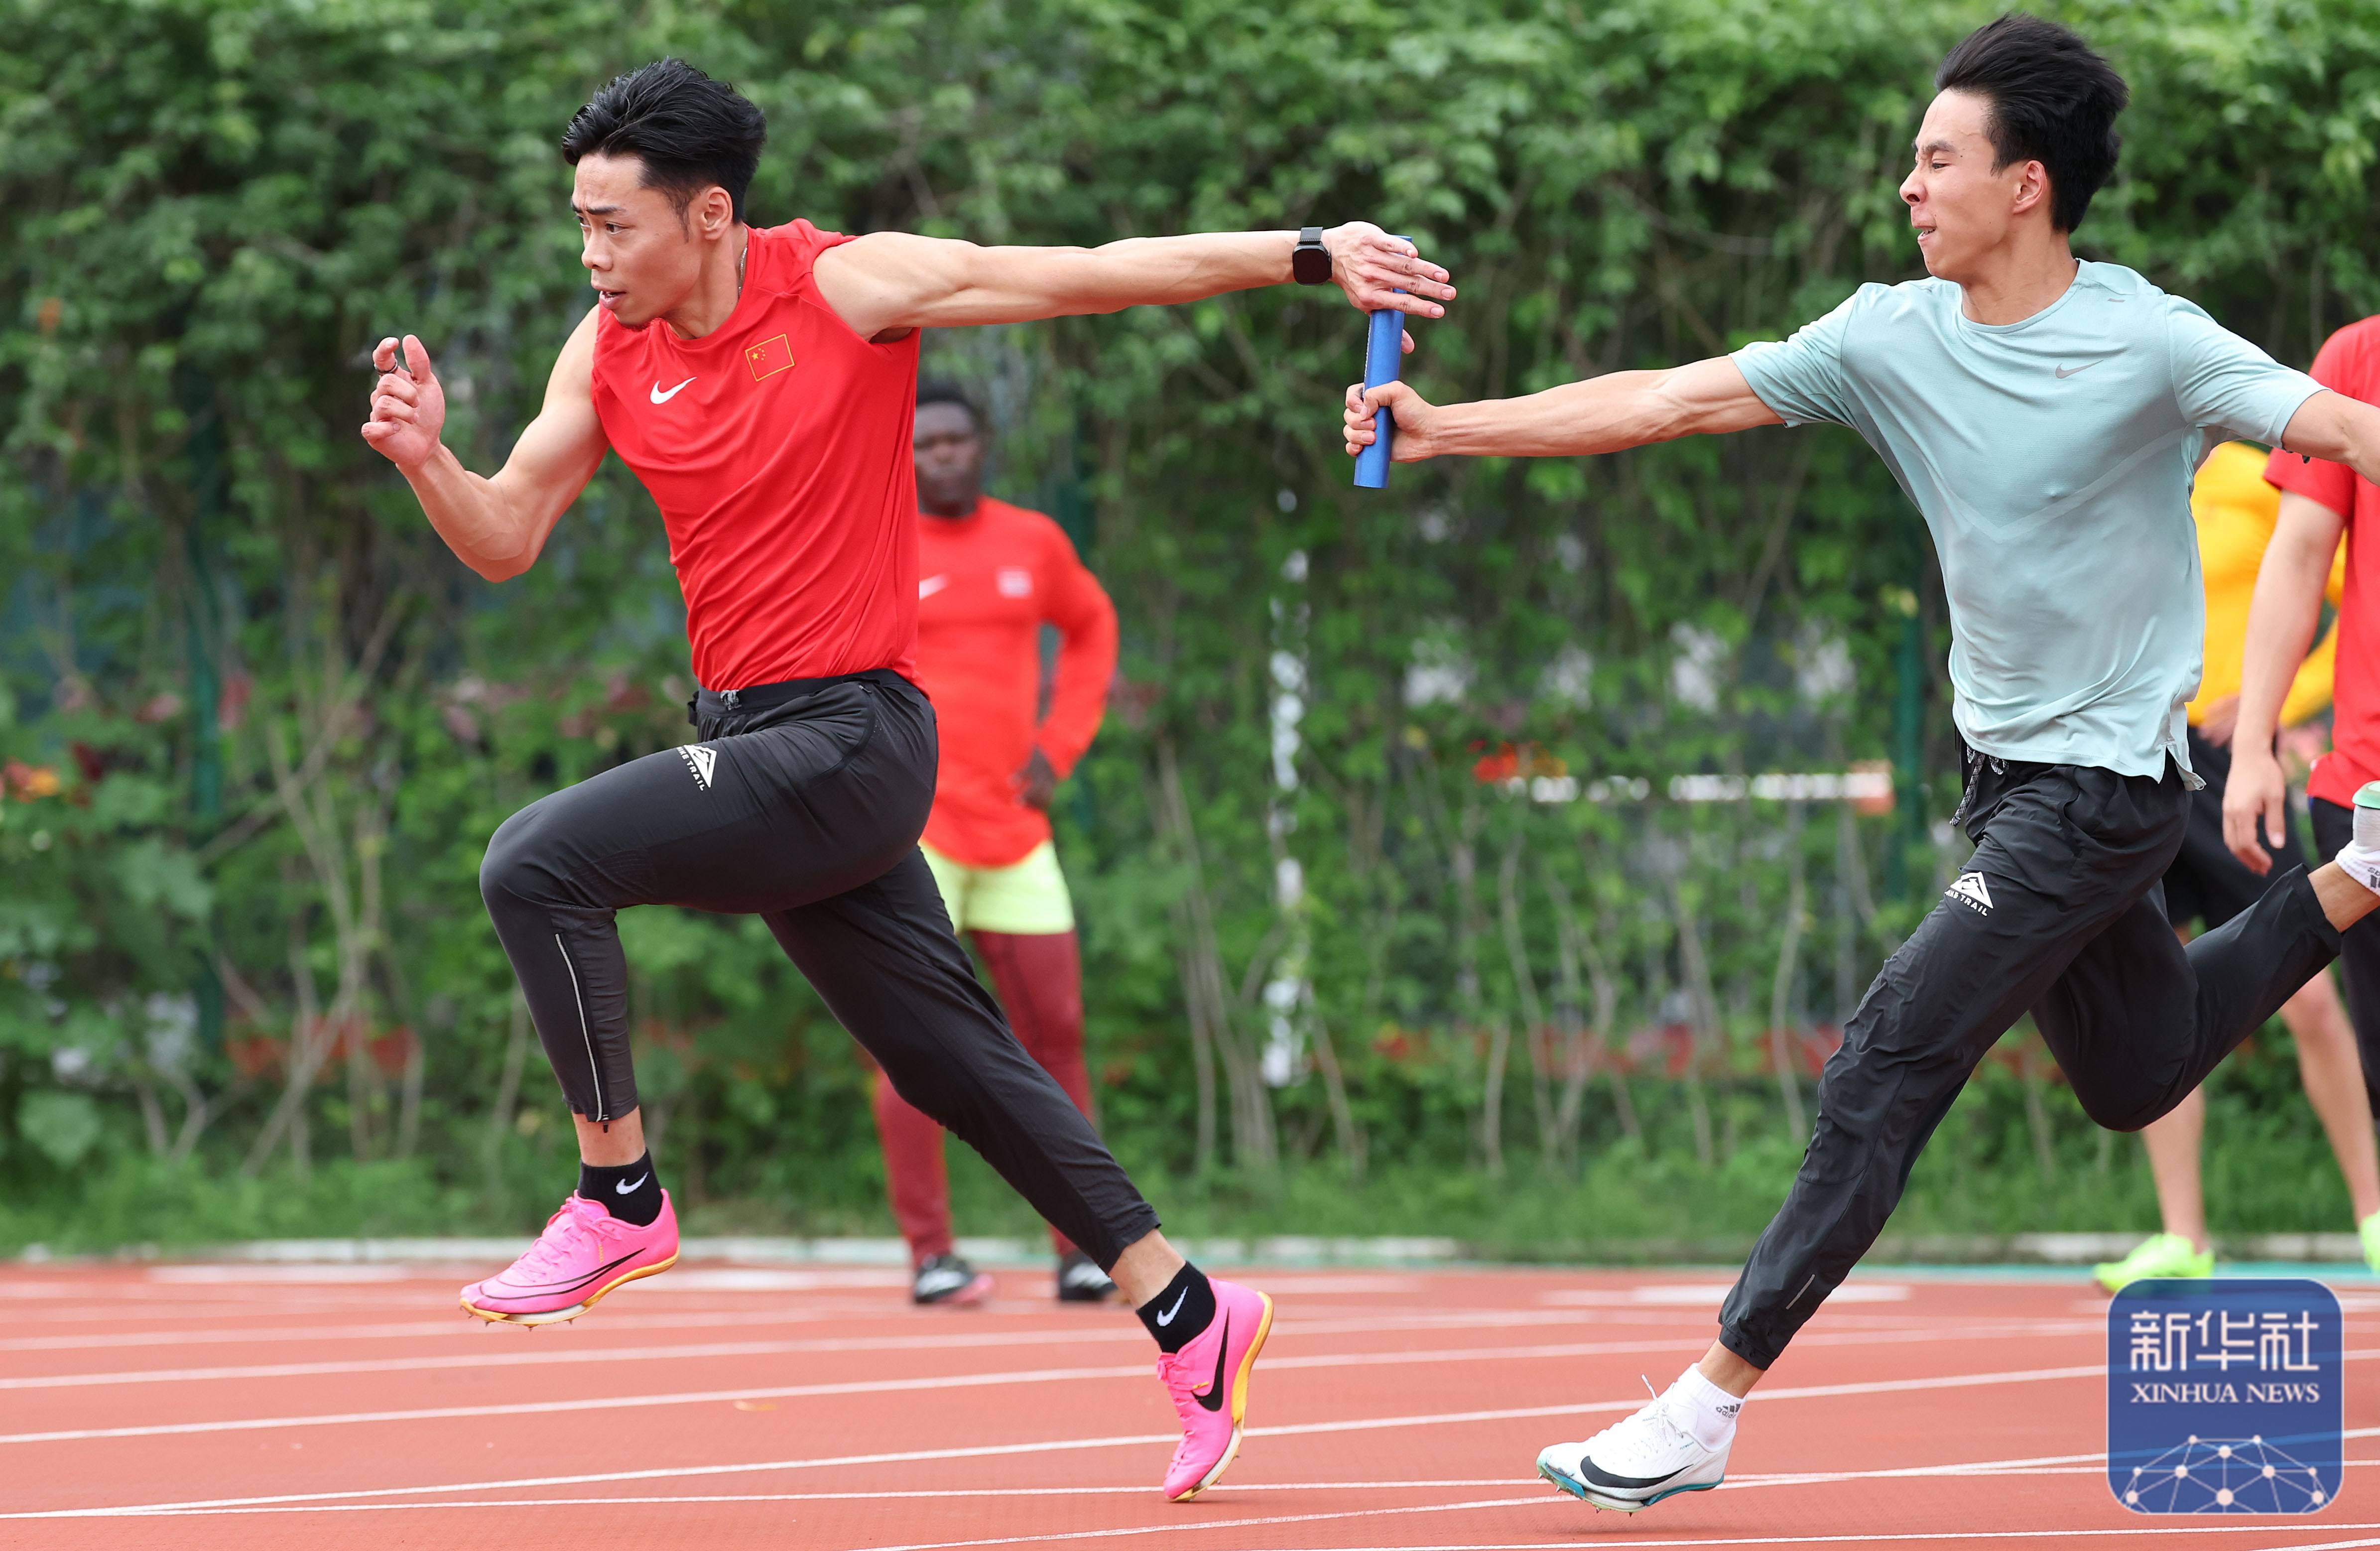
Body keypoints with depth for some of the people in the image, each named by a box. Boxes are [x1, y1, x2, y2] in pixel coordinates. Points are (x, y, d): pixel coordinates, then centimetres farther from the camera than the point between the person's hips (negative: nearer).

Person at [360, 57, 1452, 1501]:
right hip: (755, 744, 7)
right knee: (955, 1060, 11)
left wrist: (1313, 252, -12)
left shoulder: (850, 287, -10)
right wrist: (425, 458, -11)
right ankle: (1189, 1315, 18)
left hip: (850, 739, -7)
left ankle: (621, 1201, -7)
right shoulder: (609, 354, 6)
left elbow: (1099, 275, -8)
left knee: (541, 862, -20)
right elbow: (507, 541, 9)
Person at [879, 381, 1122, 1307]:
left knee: (1056, 1035, 2)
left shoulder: (1033, 543, 9)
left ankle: (1081, 1253, 8)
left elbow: (1091, 625, 25)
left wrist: (1060, 744, 12)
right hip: (910, 829, -4)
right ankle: (929, 1254, -3)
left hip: (1013, 830, 4)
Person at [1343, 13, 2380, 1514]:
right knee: (2136, 1079, 22)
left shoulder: (2148, 343, -18)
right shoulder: (1894, 337, -2)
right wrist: (1447, 428, -7)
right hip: (2008, 769, 7)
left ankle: (1711, 1403, -11)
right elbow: (1671, 400, -2)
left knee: (1886, 1068, -13)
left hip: (2108, 780, -7)